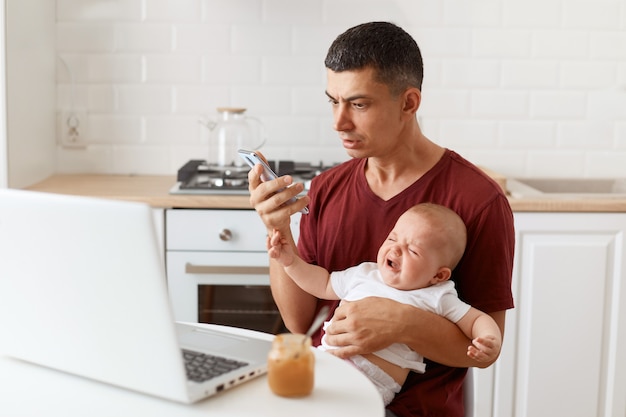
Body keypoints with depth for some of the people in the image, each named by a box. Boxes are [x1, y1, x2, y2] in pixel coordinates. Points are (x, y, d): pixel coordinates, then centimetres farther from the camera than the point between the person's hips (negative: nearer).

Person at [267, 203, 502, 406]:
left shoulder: (437, 299, 7)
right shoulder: (364, 275, 19)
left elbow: (477, 320, 7)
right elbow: (324, 285, 29)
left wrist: (490, 340, -15)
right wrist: (290, 261, 21)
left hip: (371, 384, -4)